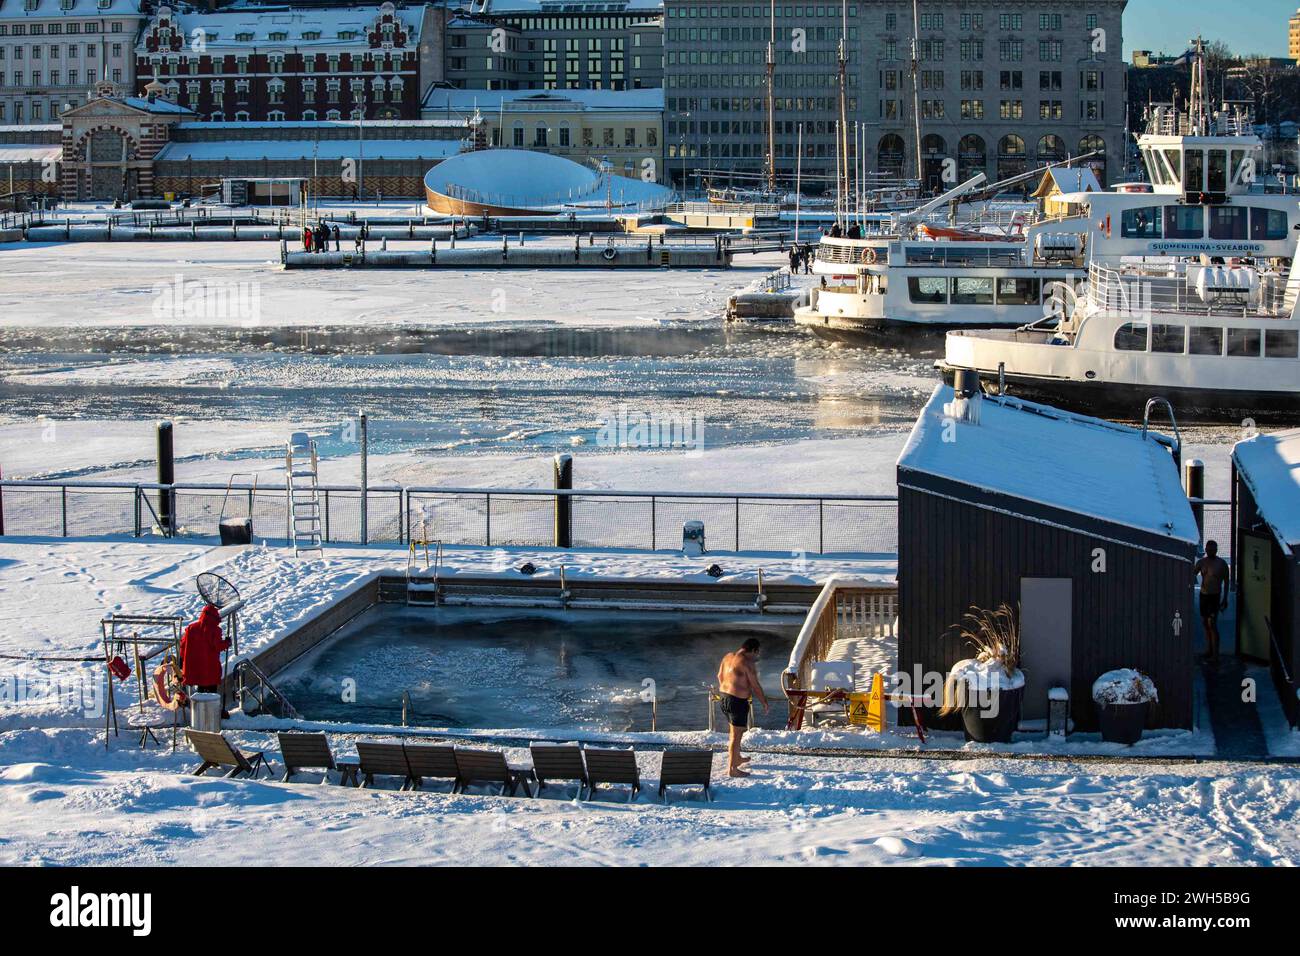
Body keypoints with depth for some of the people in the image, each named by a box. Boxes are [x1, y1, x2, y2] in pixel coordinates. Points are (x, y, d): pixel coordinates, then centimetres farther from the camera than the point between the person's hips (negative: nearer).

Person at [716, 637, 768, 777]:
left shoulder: (728, 657, 7)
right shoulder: (747, 663, -18)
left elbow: (720, 676, 19)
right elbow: (756, 686, -14)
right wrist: (764, 702, -1)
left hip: (724, 697, 9)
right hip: (738, 701, -9)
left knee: (735, 730, 26)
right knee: (736, 735, -1)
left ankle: (736, 758, 43)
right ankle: (732, 769, 3)